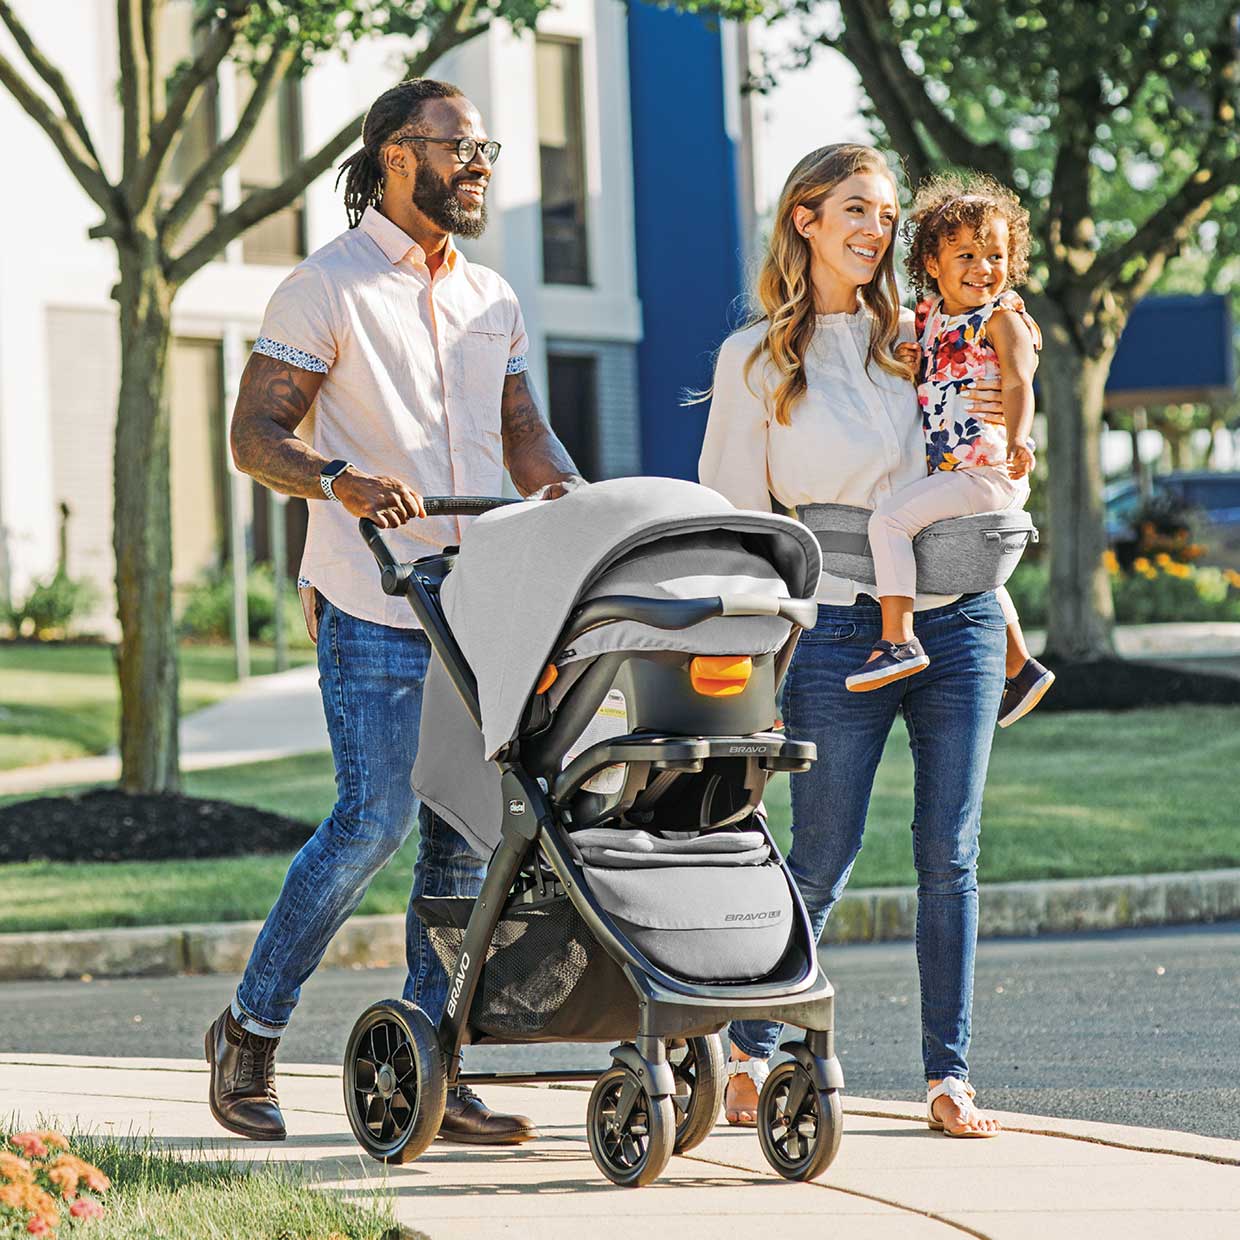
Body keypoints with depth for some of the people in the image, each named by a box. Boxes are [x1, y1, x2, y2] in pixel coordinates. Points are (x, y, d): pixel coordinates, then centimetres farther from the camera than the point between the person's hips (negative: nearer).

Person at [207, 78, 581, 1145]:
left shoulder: (491, 301, 18)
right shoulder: (328, 289, -3)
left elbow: (523, 433, 19)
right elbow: (255, 435, -7)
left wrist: (566, 489, -3)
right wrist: (341, 480, -26)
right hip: (373, 605, -6)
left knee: (466, 826, 3)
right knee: (376, 819, -12)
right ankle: (251, 1028, 5)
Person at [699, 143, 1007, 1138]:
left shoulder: (917, 339, 12)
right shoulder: (756, 358, 3)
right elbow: (733, 516, 2)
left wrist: (985, 422, 3)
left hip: (958, 621, 3)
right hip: (840, 631, -3)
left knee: (950, 857, 1)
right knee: (820, 862, -1)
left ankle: (949, 1073, 6)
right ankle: (753, 1049, 18)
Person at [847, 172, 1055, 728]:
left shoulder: (1003, 317, -9)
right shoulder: (927, 316, 12)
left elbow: (1018, 383, -23)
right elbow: (927, 386, 27)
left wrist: (1017, 440, -41)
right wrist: (905, 364, 3)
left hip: (988, 472, -9)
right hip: (949, 473, 9)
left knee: (889, 518, -21)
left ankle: (898, 640, -25)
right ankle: (1021, 668, 37)